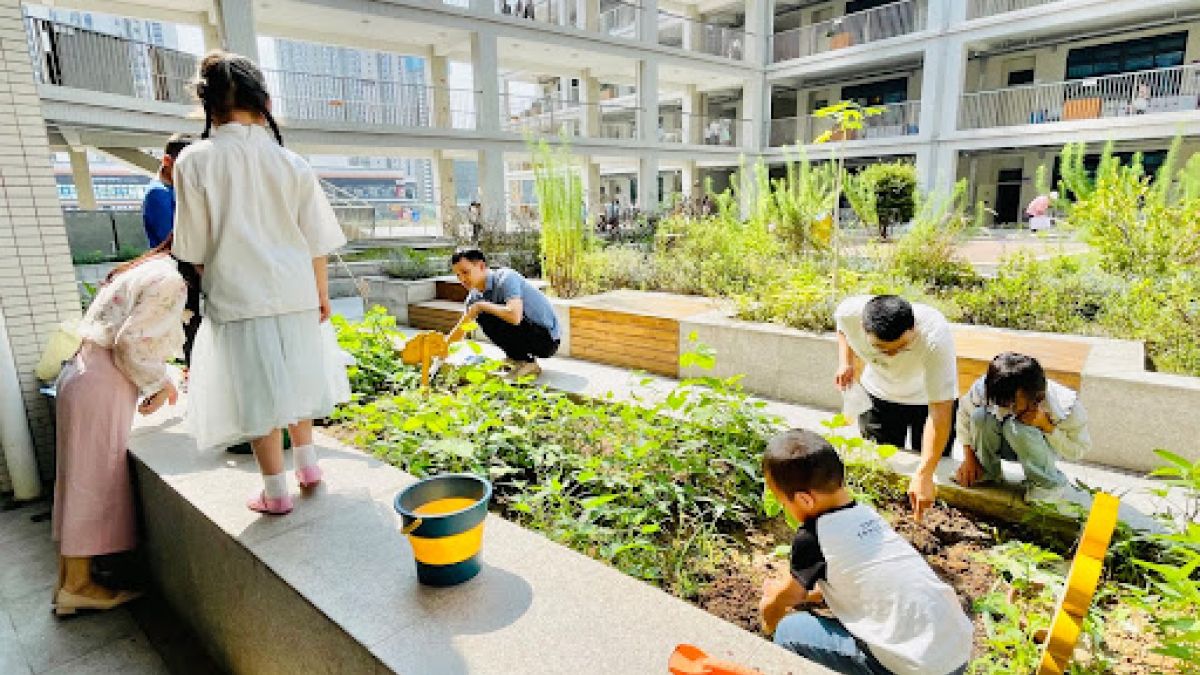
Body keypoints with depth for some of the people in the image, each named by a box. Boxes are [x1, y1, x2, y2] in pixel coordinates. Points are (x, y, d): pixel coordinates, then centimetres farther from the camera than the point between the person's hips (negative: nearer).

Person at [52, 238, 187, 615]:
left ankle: (69, 577, 26)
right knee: (94, 481, 0)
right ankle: (78, 585, 13)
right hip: (101, 385, -10)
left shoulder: (145, 270, 16)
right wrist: (158, 385, -6)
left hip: (83, 370, 10)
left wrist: (161, 381, 19)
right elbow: (131, 342, -20)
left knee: (79, 481, 15)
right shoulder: (170, 280, -14)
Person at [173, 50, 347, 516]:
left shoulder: (194, 161, -7)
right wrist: (322, 292, 13)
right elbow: (317, 241, 2)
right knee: (293, 378, 20)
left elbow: (195, 249, -2)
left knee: (256, 390, 5)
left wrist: (216, 284, 15)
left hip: (237, 298, -3)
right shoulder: (290, 162, -2)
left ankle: (276, 491, 14)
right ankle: (307, 463, 32)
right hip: (295, 293, 3)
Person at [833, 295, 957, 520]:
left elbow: (940, 410, -38)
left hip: (928, 398, -2)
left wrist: (924, 475, -42)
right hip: (879, 394, 3)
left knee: (935, 466, 5)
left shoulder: (935, 337, -40)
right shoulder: (850, 313, -31)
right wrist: (845, 362, -17)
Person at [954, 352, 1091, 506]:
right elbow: (964, 410, -8)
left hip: (1040, 448, -2)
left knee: (1016, 428, -37)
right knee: (980, 414, -31)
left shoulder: (1066, 406, -30)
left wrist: (1046, 426, -35)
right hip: (1004, 445, 2)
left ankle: (1048, 483, -11)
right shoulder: (983, 389, -29)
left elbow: (1079, 450, -16)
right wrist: (969, 457, -9)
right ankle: (987, 472, -7)